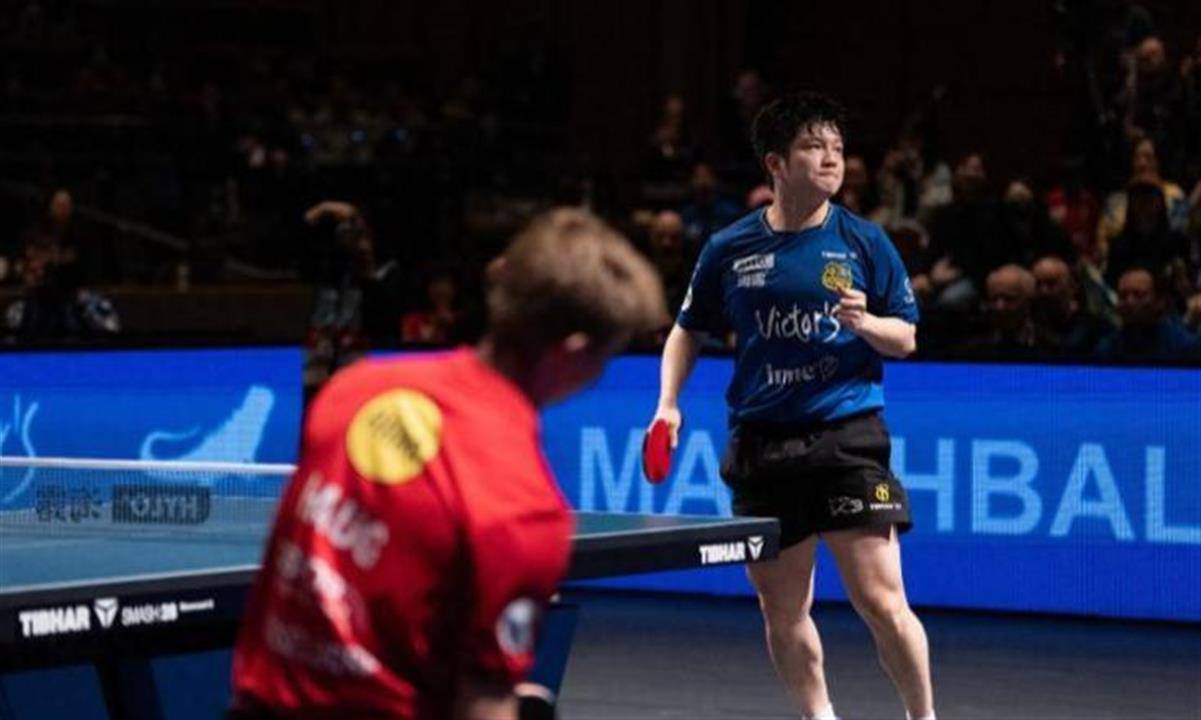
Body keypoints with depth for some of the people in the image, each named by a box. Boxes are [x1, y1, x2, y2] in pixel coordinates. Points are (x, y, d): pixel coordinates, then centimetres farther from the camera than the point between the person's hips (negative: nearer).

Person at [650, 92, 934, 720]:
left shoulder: (865, 242, 2)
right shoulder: (729, 250, 6)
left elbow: (905, 339, 5)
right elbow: (689, 330, 18)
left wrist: (864, 322, -16)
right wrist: (669, 401, 4)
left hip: (847, 434, -2)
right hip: (761, 444, 3)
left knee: (881, 602, -11)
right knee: (783, 611, 8)